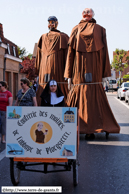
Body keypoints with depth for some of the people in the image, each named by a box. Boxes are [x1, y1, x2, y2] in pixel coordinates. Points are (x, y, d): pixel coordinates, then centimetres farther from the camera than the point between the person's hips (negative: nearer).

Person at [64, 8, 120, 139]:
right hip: (94, 70, 0)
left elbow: (70, 53, 3)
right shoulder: (100, 30, 6)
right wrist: (105, 75, 3)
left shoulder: (75, 30, 7)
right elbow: (104, 52, 2)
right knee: (95, 98, 3)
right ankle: (91, 130, 0)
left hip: (79, 70, 0)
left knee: (77, 98, 4)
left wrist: (69, 75, 5)